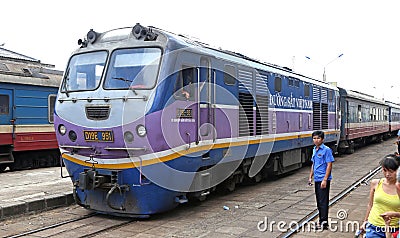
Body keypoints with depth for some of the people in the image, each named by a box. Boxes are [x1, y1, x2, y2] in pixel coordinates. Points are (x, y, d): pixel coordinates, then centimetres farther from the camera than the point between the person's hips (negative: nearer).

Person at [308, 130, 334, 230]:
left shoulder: (326, 150, -12)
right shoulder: (314, 150, 12)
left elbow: (329, 165, -15)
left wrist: (325, 180, -19)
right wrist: (310, 177, 16)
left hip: (323, 179, -8)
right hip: (317, 179, 8)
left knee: (323, 201, -5)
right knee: (319, 201, 14)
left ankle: (324, 223, 0)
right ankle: (322, 220, 23)